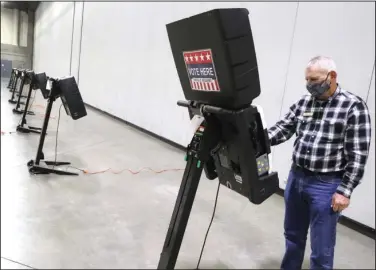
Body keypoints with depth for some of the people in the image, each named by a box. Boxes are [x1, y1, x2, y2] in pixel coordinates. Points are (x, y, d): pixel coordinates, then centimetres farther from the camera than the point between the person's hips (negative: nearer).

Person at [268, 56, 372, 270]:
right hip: (296, 177, 6)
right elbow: (283, 128, 3)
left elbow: (358, 155, -13)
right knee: (293, 235, 22)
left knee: (321, 250, 6)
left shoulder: (353, 106, -11)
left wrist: (344, 191, -15)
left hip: (326, 186, -5)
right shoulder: (304, 103, 6)